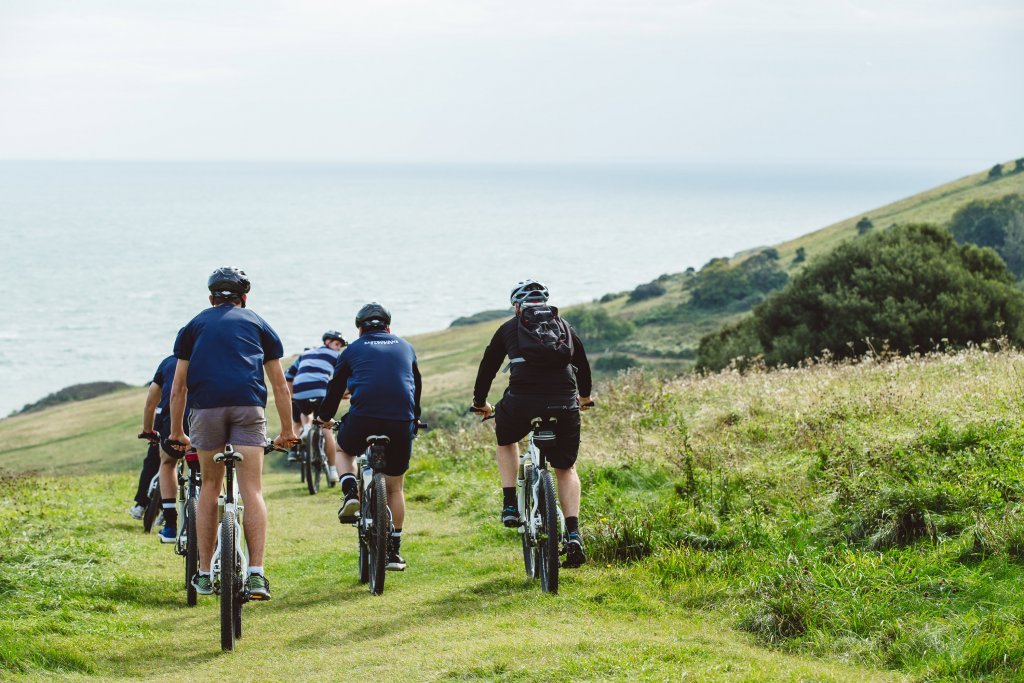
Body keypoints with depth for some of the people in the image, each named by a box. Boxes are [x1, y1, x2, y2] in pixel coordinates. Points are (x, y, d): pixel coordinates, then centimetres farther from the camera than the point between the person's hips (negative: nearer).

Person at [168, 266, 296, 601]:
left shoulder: (194, 326, 23)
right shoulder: (258, 324, 23)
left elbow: (177, 388, 19)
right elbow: (280, 385, 21)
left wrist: (176, 432, 27)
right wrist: (287, 431, 27)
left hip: (206, 407, 1)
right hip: (248, 405, -1)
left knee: (210, 487, 14)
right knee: (252, 490, -2)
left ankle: (204, 575, 16)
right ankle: (256, 574, -13)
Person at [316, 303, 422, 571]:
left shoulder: (353, 350, 14)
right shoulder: (405, 347, 20)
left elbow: (335, 387, 23)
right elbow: (417, 386, 32)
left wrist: (324, 416, 41)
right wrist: (414, 418, 49)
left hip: (363, 419, -2)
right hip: (401, 423, 2)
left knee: (344, 450, 32)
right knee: (395, 488, 16)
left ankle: (351, 493, 5)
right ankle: (393, 551, 16)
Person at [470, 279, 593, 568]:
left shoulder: (509, 328, 17)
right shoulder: (564, 326, 22)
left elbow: (488, 367, 25)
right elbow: (582, 363, 35)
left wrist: (480, 403, 42)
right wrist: (585, 396, 54)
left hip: (521, 401, -1)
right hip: (563, 403, 1)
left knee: (506, 442, 32)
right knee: (566, 469, 17)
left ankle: (510, 504, 16)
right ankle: (573, 535, 2)